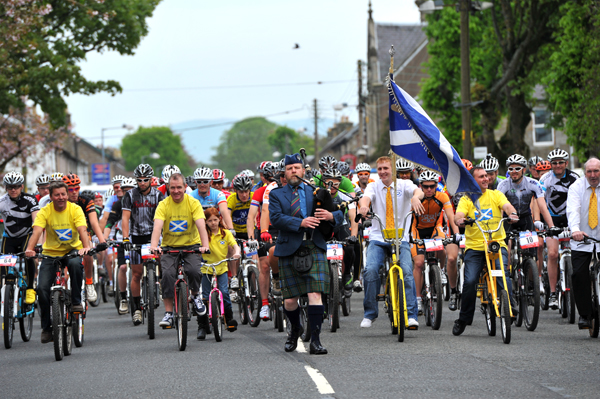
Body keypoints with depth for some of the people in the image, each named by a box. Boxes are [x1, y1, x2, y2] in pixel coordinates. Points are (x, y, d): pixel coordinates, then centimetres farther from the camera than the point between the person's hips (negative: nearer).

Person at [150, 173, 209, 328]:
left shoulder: (193, 203, -8)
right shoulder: (163, 205, -7)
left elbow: (201, 225, -20)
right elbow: (157, 226, -21)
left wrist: (205, 245, -38)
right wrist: (154, 245, -40)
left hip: (191, 245, 0)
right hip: (169, 246, 0)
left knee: (194, 270, -27)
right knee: (167, 273, -23)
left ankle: (195, 295, 6)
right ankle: (168, 313, -14)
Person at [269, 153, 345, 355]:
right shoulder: (277, 195, 9)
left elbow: (339, 215, 11)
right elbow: (276, 218, -8)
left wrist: (331, 216, -13)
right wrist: (300, 223, -21)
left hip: (314, 249, 0)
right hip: (289, 250, 0)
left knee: (315, 294, -13)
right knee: (290, 300, 5)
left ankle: (315, 340, -11)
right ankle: (295, 329, 35)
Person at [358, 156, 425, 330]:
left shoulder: (403, 184, 4)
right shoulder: (374, 187, 8)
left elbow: (418, 191, -18)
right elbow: (365, 197, -14)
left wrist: (416, 197, -44)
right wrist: (363, 205, -40)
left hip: (400, 239, -1)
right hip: (378, 238, 1)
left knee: (407, 271, -22)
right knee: (370, 270, -21)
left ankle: (411, 315, -18)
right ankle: (370, 313, -6)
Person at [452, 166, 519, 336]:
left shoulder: (496, 195, 11)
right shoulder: (466, 199, 8)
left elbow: (507, 206, -7)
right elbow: (459, 214, -8)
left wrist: (512, 214, -31)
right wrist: (460, 220, -33)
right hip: (474, 246, -1)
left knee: (503, 273, -26)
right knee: (470, 281, -12)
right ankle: (464, 318, 3)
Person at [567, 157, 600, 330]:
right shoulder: (576, 187, 0)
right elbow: (572, 210, -16)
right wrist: (575, 229, -35)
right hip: (581, 240, 0)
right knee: (579, 275, -11)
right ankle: (584, 315, -2)